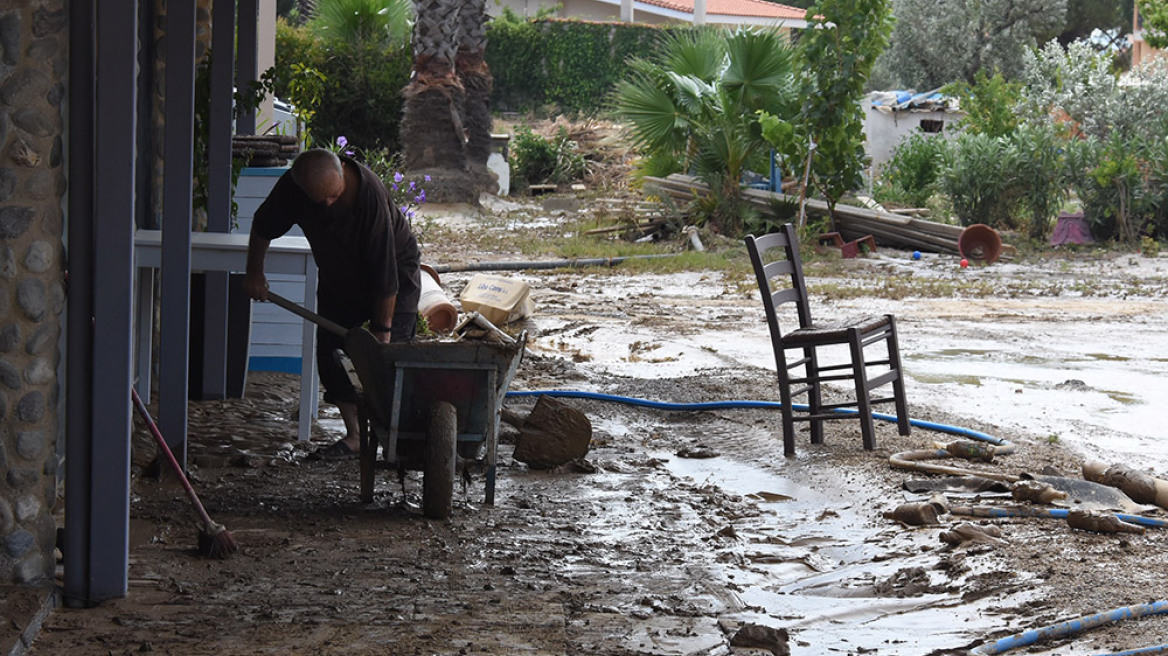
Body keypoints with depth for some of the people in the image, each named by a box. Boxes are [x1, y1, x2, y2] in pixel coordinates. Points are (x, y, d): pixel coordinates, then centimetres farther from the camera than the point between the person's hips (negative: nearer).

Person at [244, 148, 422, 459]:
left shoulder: (371, 195, -38)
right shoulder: (292, 186, -24)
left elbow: (386, 278, -32)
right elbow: (263, 226, -1)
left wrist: (382, 328, -28)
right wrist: (254, 272, 5)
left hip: (395, 268, -5)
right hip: (337, 276, 5)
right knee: (328, 352, -3)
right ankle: (355, 436, 5)